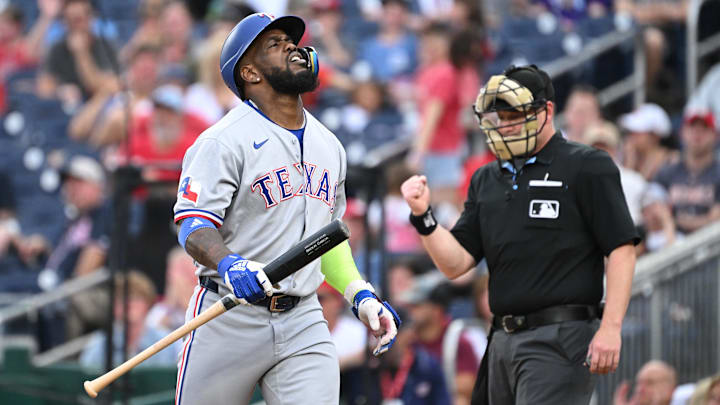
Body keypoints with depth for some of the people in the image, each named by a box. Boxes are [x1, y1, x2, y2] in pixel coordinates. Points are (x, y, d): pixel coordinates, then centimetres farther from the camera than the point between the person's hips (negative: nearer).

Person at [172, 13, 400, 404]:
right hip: (229, 322, -5)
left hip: (303, 324, 5)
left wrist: (361, 297, 13)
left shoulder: (328, 146, 16)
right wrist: (228, 265, -37)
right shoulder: (225, 140, -8)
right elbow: (193, 227, -17)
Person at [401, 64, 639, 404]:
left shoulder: (586, 168, -1)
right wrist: (423, 217, -4)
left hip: (560, 338, -7)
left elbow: (621, 249, -7)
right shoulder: (486, 181, 18)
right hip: (503, 343, 7)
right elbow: (455, 264, 13)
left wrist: (610, 327, -16)